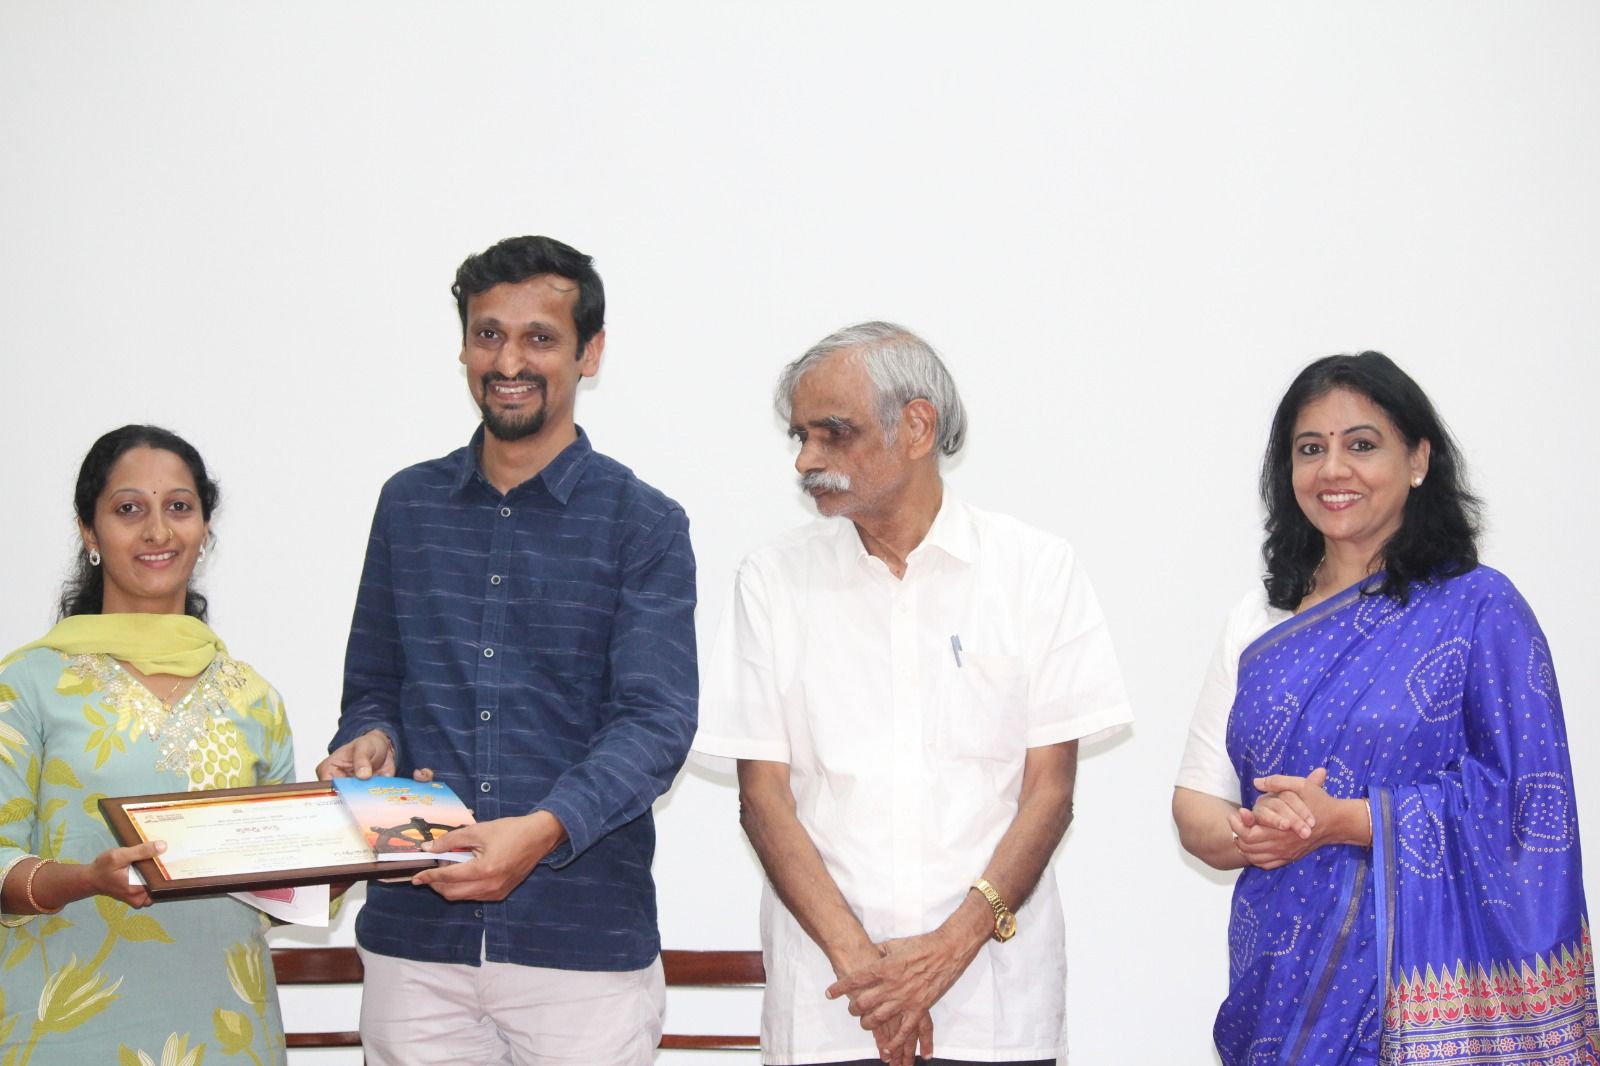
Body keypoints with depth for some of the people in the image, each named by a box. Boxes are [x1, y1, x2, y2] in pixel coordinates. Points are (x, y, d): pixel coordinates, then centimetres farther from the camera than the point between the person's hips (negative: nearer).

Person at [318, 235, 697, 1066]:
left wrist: (545, 828, -26)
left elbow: (656, 722, -10)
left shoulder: (642, 524, -1)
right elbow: (372, 684, 17)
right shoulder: (410, 505, 11)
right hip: (414, 935, 3)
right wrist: (370, 742, -6)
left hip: (585, 941, -3)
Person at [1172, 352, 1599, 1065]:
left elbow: (1526, 809, -11)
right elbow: (1195, 805, 8)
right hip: (1282, 982, 4)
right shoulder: (1259, 624, 10)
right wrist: (1249, 836, -15)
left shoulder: (1478, 608, -4)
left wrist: (1342, 822, -18)